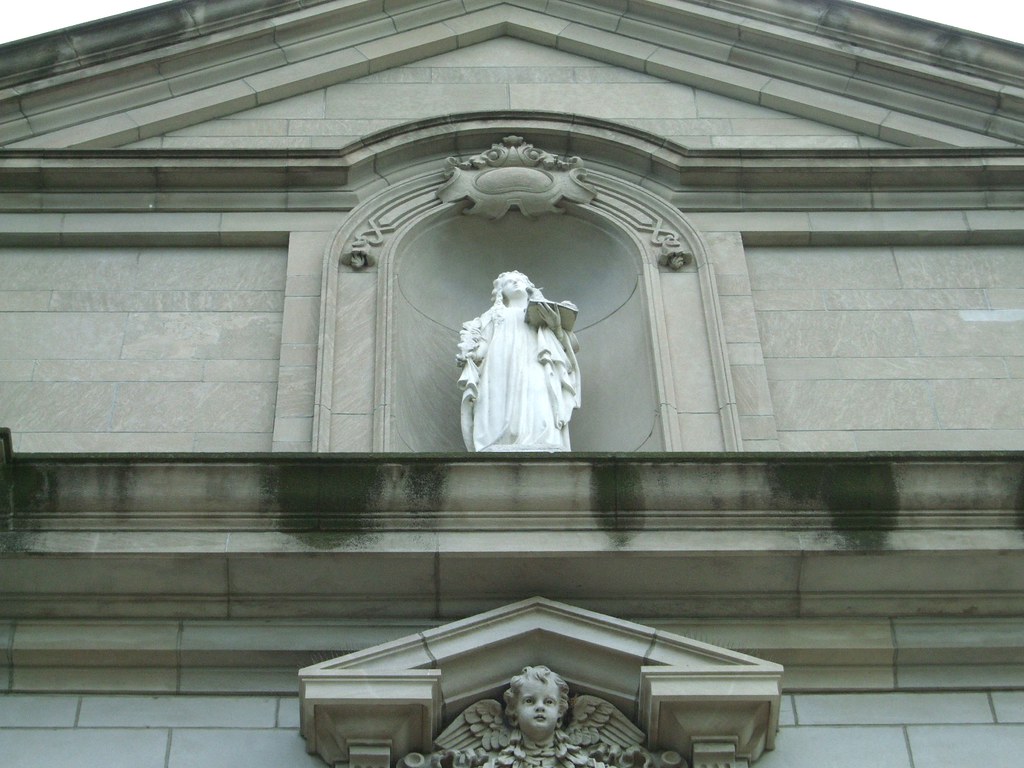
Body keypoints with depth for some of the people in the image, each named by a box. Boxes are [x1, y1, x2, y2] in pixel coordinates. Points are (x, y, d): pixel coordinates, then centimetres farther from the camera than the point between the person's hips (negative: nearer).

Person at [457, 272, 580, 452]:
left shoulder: (545, 313, 29)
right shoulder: (494, 316, 32)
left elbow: (573, 345, 18)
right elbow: (480, 350, 18)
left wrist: (557, 326, 1)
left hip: (536, 374, 0)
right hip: (502, 377, 1)